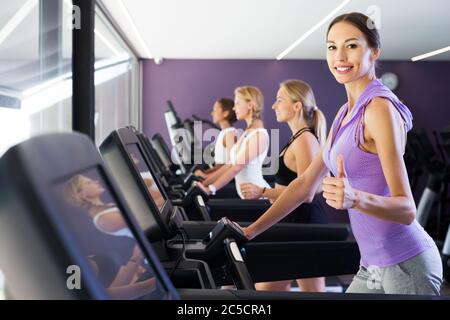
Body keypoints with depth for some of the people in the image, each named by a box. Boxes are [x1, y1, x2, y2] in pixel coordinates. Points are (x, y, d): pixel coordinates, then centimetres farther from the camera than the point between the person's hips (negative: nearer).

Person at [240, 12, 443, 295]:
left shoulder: (379, 108, -17)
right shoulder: (346, 112, 9)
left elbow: (407, 209, -20)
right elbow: (305, 184, 13)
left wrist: (355, 199, -38)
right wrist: (251, 231, 12)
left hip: (405, 264, -8)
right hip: (373, 266, 8)